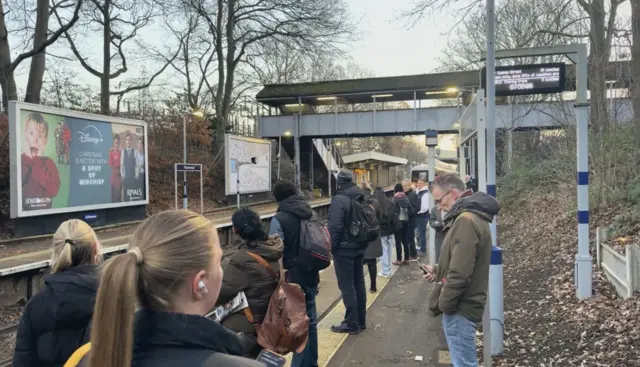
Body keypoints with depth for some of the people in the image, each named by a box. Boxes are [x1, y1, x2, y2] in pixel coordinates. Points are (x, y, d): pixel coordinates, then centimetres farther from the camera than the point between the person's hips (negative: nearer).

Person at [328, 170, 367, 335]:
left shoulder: (339, 200, -17)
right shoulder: (360, 198, 9)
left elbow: (335, 227, -21)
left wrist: (331, 247, -10)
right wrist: (361, 241, 18)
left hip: (344, 248, -8)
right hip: (358, 247, 8)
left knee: (347, 286, -2)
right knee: (358, 283, 14)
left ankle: (351, 324, 3)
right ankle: (360, 321, 23)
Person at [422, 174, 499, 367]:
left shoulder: (466, 220, -22)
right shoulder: (472, 215, 12)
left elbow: (460, 274, -26)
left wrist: (442, 304, -15)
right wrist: (437, 271, 10)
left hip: (459, 308, -10)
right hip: (463, 304, 10)